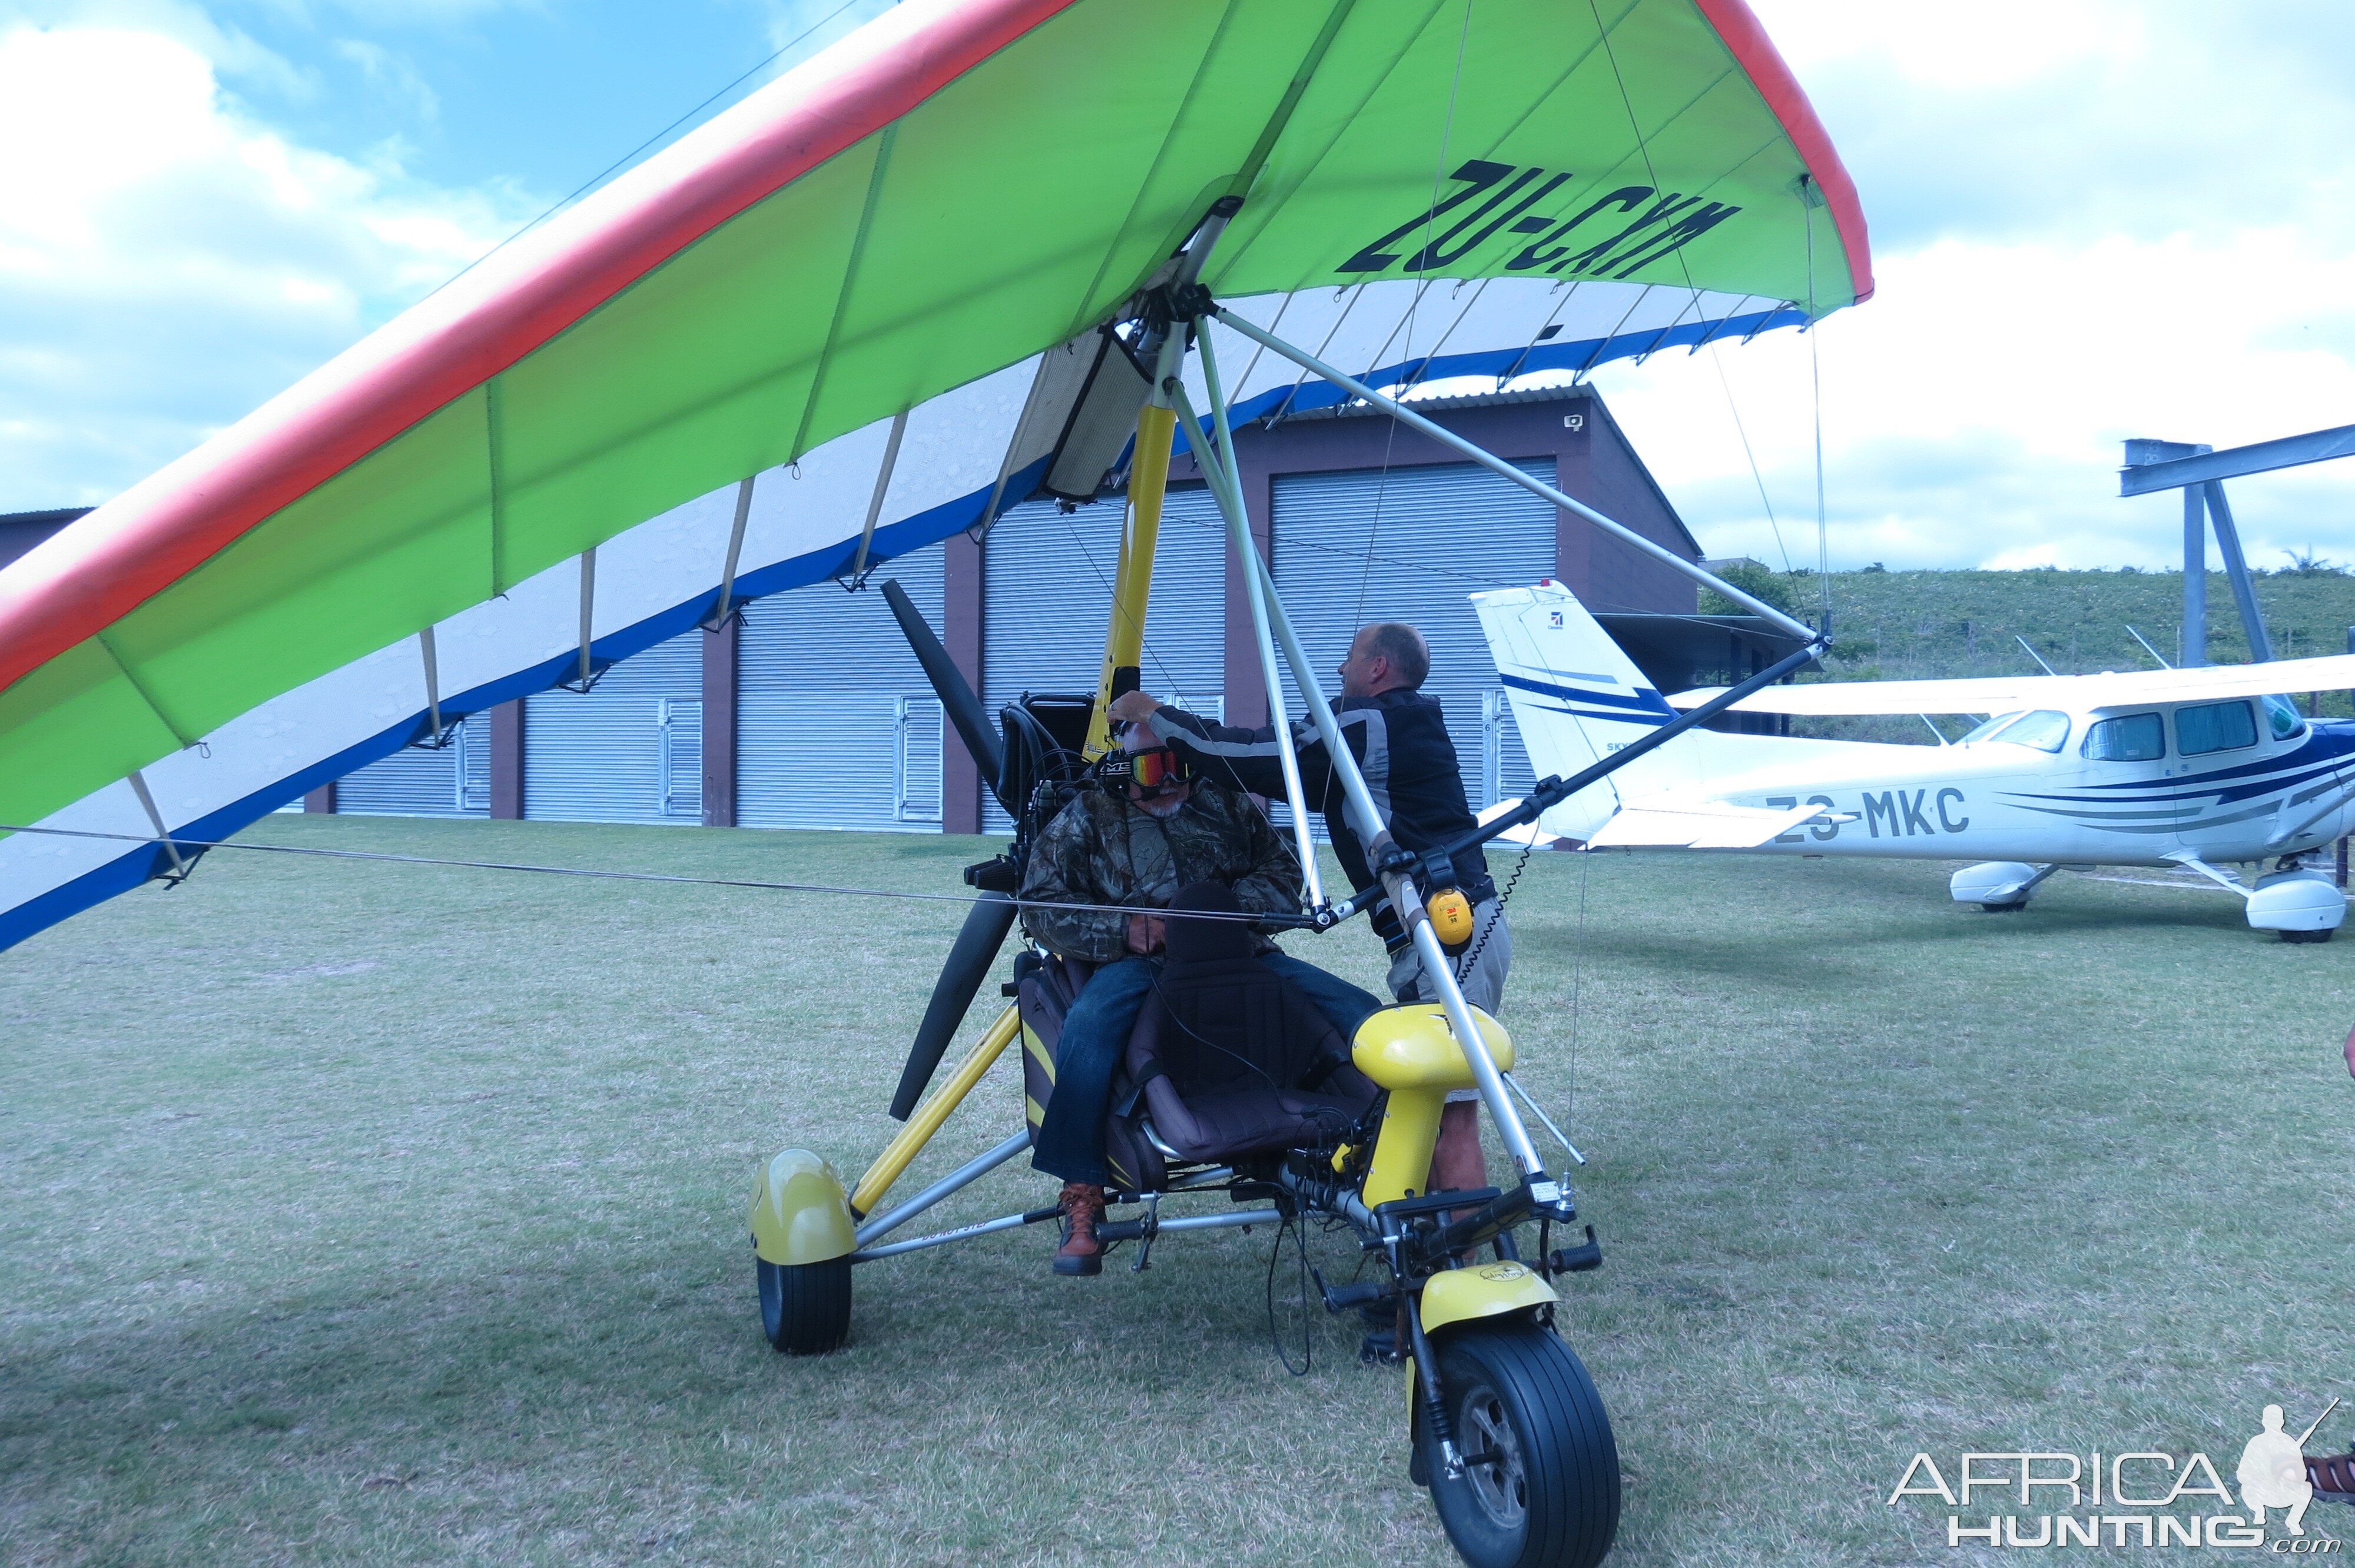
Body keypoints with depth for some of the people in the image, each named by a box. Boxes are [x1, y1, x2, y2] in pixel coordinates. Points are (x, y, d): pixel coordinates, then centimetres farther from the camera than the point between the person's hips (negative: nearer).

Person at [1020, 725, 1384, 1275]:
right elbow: (1040, 905, 5)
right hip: (1139, 963, -3)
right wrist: (1122, 930, -11)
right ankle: (1082, 1200, -28)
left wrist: (1236, 904, -8)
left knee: (1360, 1014, -15)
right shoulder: (1087, 816, 13)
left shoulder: (1227, 805, 21)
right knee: (1089, 1024, -37)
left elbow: (1284, 870, 14)